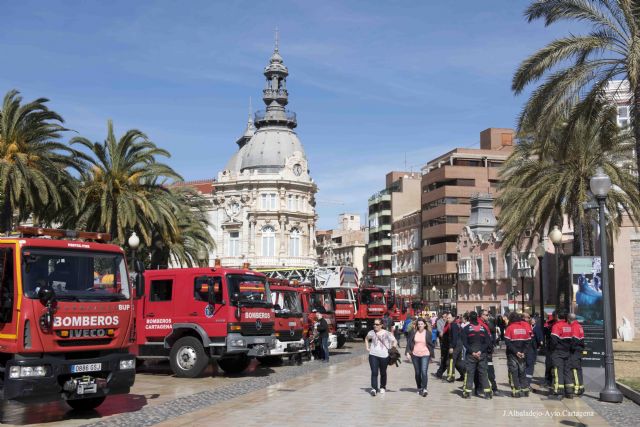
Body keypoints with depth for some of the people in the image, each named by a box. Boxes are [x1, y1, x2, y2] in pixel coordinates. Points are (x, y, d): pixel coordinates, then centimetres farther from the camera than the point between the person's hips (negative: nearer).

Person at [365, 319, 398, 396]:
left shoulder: (387, 333, -5)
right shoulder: (371, 333, 4)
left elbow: (394, 342, 0)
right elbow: (366, 339, 23)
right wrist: (367, 348, 12)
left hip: (384, 356, -1)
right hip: (373, 355, 1)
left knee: (383, 373, 12)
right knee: (374, 372, -9)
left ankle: (383, 387, 29)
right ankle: (374, 388, -10)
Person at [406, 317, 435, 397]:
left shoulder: (428, 333, -1)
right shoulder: (413, 332, 0)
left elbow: (431, 344, 9)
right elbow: (409, 342, 3)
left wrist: (431, 353, 7)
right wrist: (408, 352, -4)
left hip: (425, 355, -2)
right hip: (415, 355, 2)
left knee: (424, 372, -16)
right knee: (417, 373, 11)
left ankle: (424, 389, -15)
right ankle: (419, 388, 25)